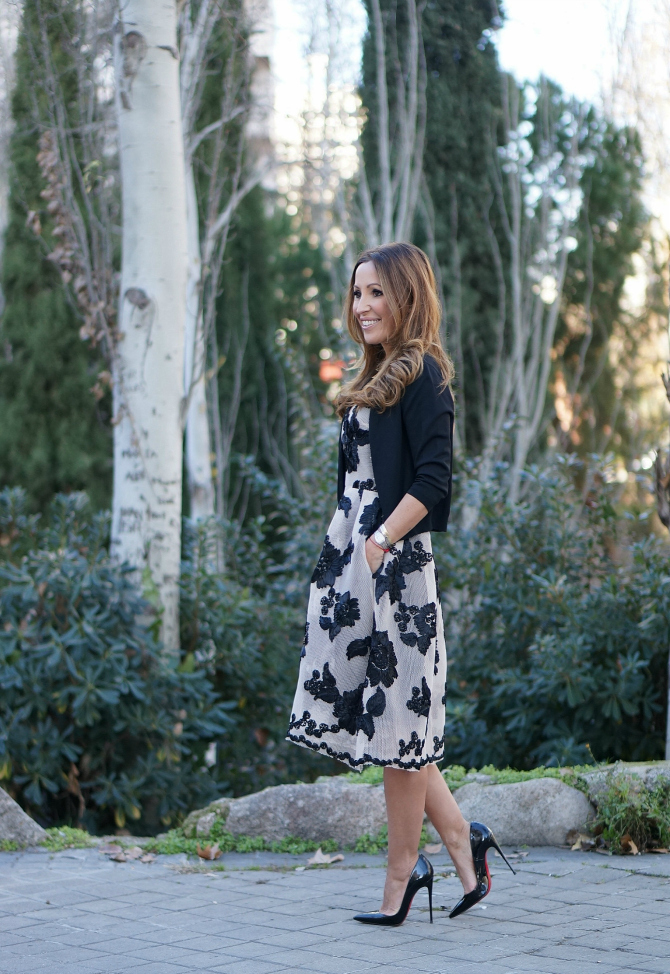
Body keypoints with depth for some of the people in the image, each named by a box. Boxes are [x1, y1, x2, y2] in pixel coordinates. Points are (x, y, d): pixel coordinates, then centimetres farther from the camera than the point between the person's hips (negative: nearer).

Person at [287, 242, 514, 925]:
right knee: (380, 713, 10)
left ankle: (402, 869, 7)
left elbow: (433, 481, -17)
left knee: (394, 715, -3)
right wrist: (346, 552, 13)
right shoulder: (378, 377, 19)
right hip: (356, 562, 9)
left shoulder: (422, 374, -9)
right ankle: (461, 840, 16)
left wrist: (378, 545, -18)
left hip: (394, 563, -9)